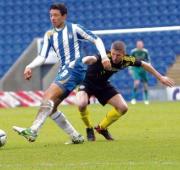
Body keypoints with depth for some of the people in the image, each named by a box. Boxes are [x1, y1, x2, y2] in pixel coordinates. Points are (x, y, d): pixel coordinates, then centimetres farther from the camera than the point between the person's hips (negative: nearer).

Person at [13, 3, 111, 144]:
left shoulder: (74, 29, 1)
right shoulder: (49, 35, 15)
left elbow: (96, 40, 6)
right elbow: (42, 57, 9)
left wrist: (104, 56, -8)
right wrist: (30, 66, -9)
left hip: (74, 68, -8)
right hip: (64, 72, 8)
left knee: (48, 96, -23)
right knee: (50, 107, 2)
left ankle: (32, 132, -35)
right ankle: (76, 137, 9)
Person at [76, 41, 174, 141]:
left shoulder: (126, 60, -18)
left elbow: (144, 64, 1)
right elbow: (92, 59, -58)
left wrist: (160, 77, 7)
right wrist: (86, 60, -84)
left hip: (103, 84, 6)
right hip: (87, 82, -6)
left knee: (123, 108, -5)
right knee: (82, 104, -32)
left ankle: (101, 128, 19)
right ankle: (89, 129, -3)